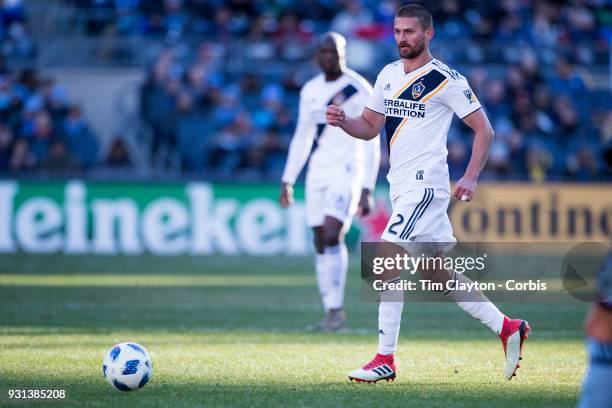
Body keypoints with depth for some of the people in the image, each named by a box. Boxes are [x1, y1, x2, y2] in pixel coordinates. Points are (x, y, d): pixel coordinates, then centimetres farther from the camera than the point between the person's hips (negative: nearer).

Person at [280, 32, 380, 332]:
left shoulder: (360, 91, -8)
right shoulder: (310, 91, 10)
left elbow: (371, 144, -7)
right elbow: (302, 137, 18)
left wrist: (366, 190, -12)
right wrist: (287, 181, 14)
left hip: (347, 172, -6)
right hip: (318, 172, 6)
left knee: (332, 236, -19)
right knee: (320, 242, 3)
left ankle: (336, 310, -12)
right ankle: (330, 313, 9)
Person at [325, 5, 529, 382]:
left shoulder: (446, 79, -9)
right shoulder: (388, 75, 12)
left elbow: (484, 129, -6)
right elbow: (370, 127, 17)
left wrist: (471, 178, -15)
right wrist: (343, 121, -4)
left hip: (425, 185, -8)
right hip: (402, 186, 8)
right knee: (437, 273, 12)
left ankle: (386, 359, -11)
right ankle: (508, 328, 23)